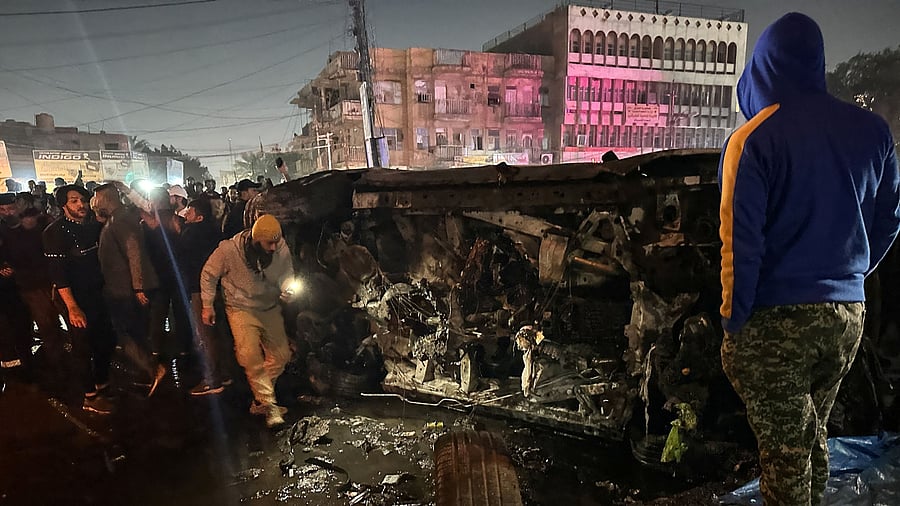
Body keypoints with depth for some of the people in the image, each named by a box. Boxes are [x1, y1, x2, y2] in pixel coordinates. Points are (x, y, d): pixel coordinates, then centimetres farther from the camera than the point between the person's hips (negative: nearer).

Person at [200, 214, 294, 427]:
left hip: (270, 307, 4)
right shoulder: (229, 249, -22)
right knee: (250, 355, -19)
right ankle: (269, 404, -6)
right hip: (241, 308, -3)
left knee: (281, 354, 2)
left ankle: (260, 399, 20)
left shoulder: (281, 248, -16)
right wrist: (207, 305, -1)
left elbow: (286, 272, -2)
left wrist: (287, 287, -25)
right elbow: (209, 274, -6)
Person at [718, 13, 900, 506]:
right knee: (812, 437, 22)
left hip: (776, 318, -6)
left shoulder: (752, 140, -12)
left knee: (784, 451, 7)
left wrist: (732, 323, -9)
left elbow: (741, 240, -16)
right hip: (847, 315, 6)